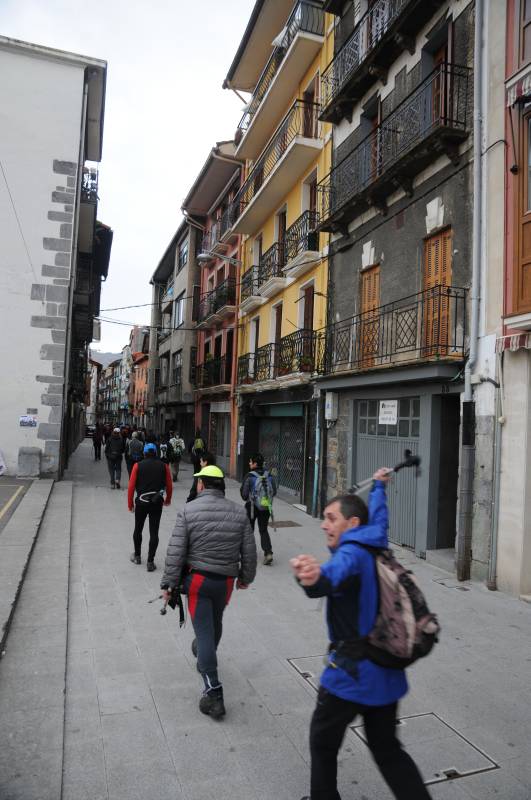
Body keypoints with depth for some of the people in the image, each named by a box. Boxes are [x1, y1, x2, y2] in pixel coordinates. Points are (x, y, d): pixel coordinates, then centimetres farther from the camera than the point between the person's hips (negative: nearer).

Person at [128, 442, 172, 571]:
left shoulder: (138, 466, -3)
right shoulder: (164, 466, 0)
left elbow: (131, 486, -5)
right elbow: (169, 486, 4)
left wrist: (130, 503, 5)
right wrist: (168, 499, 21)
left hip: (141, 502, 0)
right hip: (157, 503, 0)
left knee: (138, 529, 19)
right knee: (154, 532, 4)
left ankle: (137, 556, 33)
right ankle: (150, 562, 3)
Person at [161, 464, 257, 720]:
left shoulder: (188, 511, -11)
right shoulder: (238, 512, -2)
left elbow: (175, 552, -12)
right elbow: (249, 551, 2)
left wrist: (168, 584, -4)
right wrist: (246, 577, 16)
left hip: (197, 579, -3)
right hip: (226, 581, 4)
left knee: (204, 630, 1)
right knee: (215, 624, 25)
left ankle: (213, 693, -2)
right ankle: (204, 659, 51)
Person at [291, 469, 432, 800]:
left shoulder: (353, 553, -21)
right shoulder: (375, 544, 3)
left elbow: (336, 573, -46)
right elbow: (378, 516, 25)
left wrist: (316, 577, -69)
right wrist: (379, 485, 44)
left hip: (352, 673, -8)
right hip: (387, 672, 8)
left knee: (323, 742, 15)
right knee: (387, 749, 20)